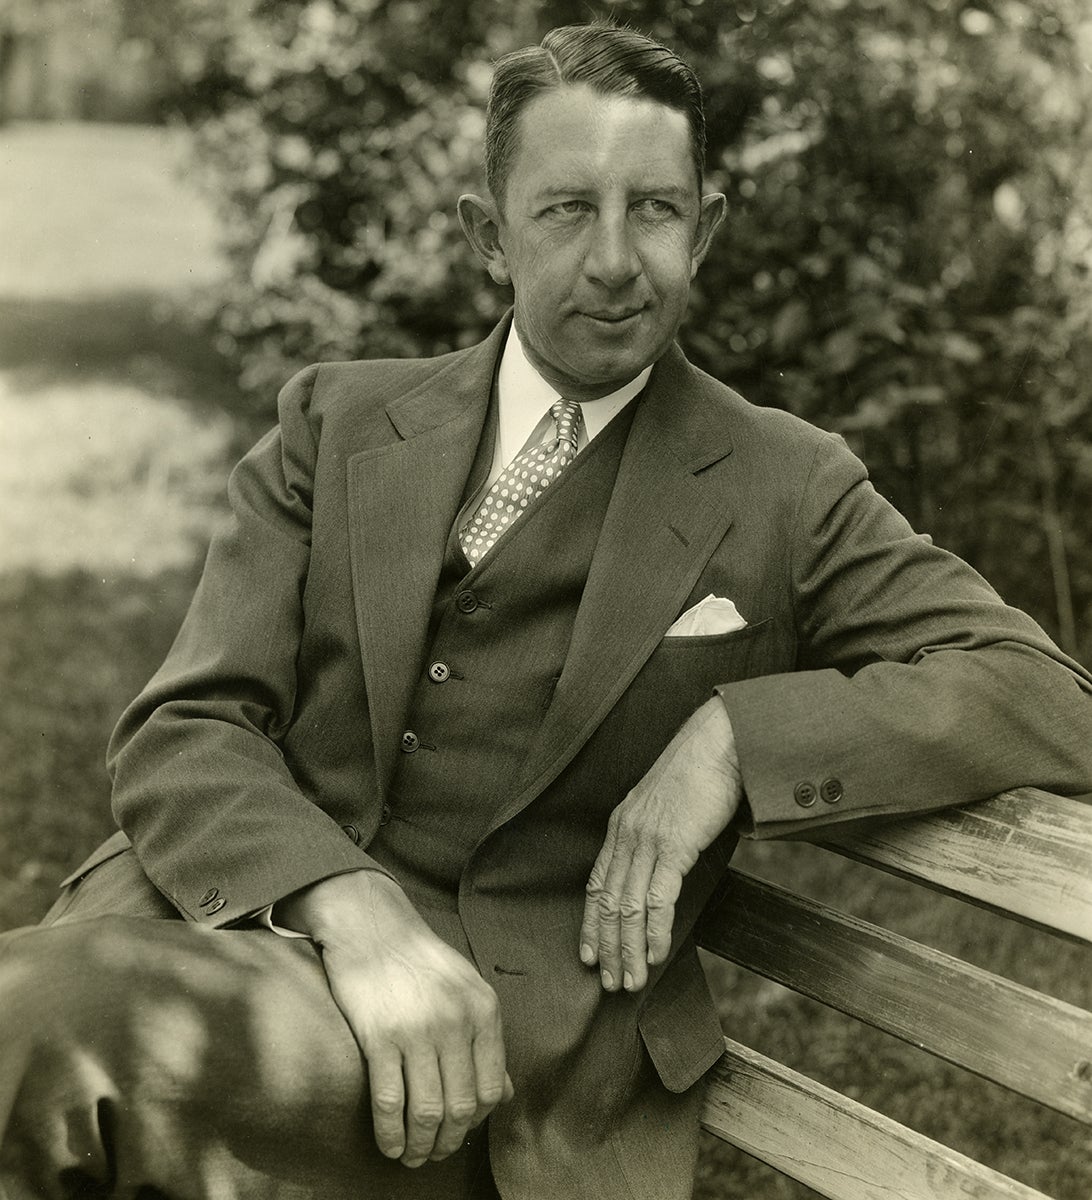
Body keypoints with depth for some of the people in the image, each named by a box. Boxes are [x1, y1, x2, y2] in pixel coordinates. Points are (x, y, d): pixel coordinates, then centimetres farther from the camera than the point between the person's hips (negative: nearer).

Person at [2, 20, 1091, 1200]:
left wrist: (739, 735, -12)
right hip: (247, 919, 3)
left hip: (518, 1034, -2)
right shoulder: (338, 422, 13)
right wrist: (352, 910, -19)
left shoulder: (786, 492, 8)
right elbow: (185, 729, 3)